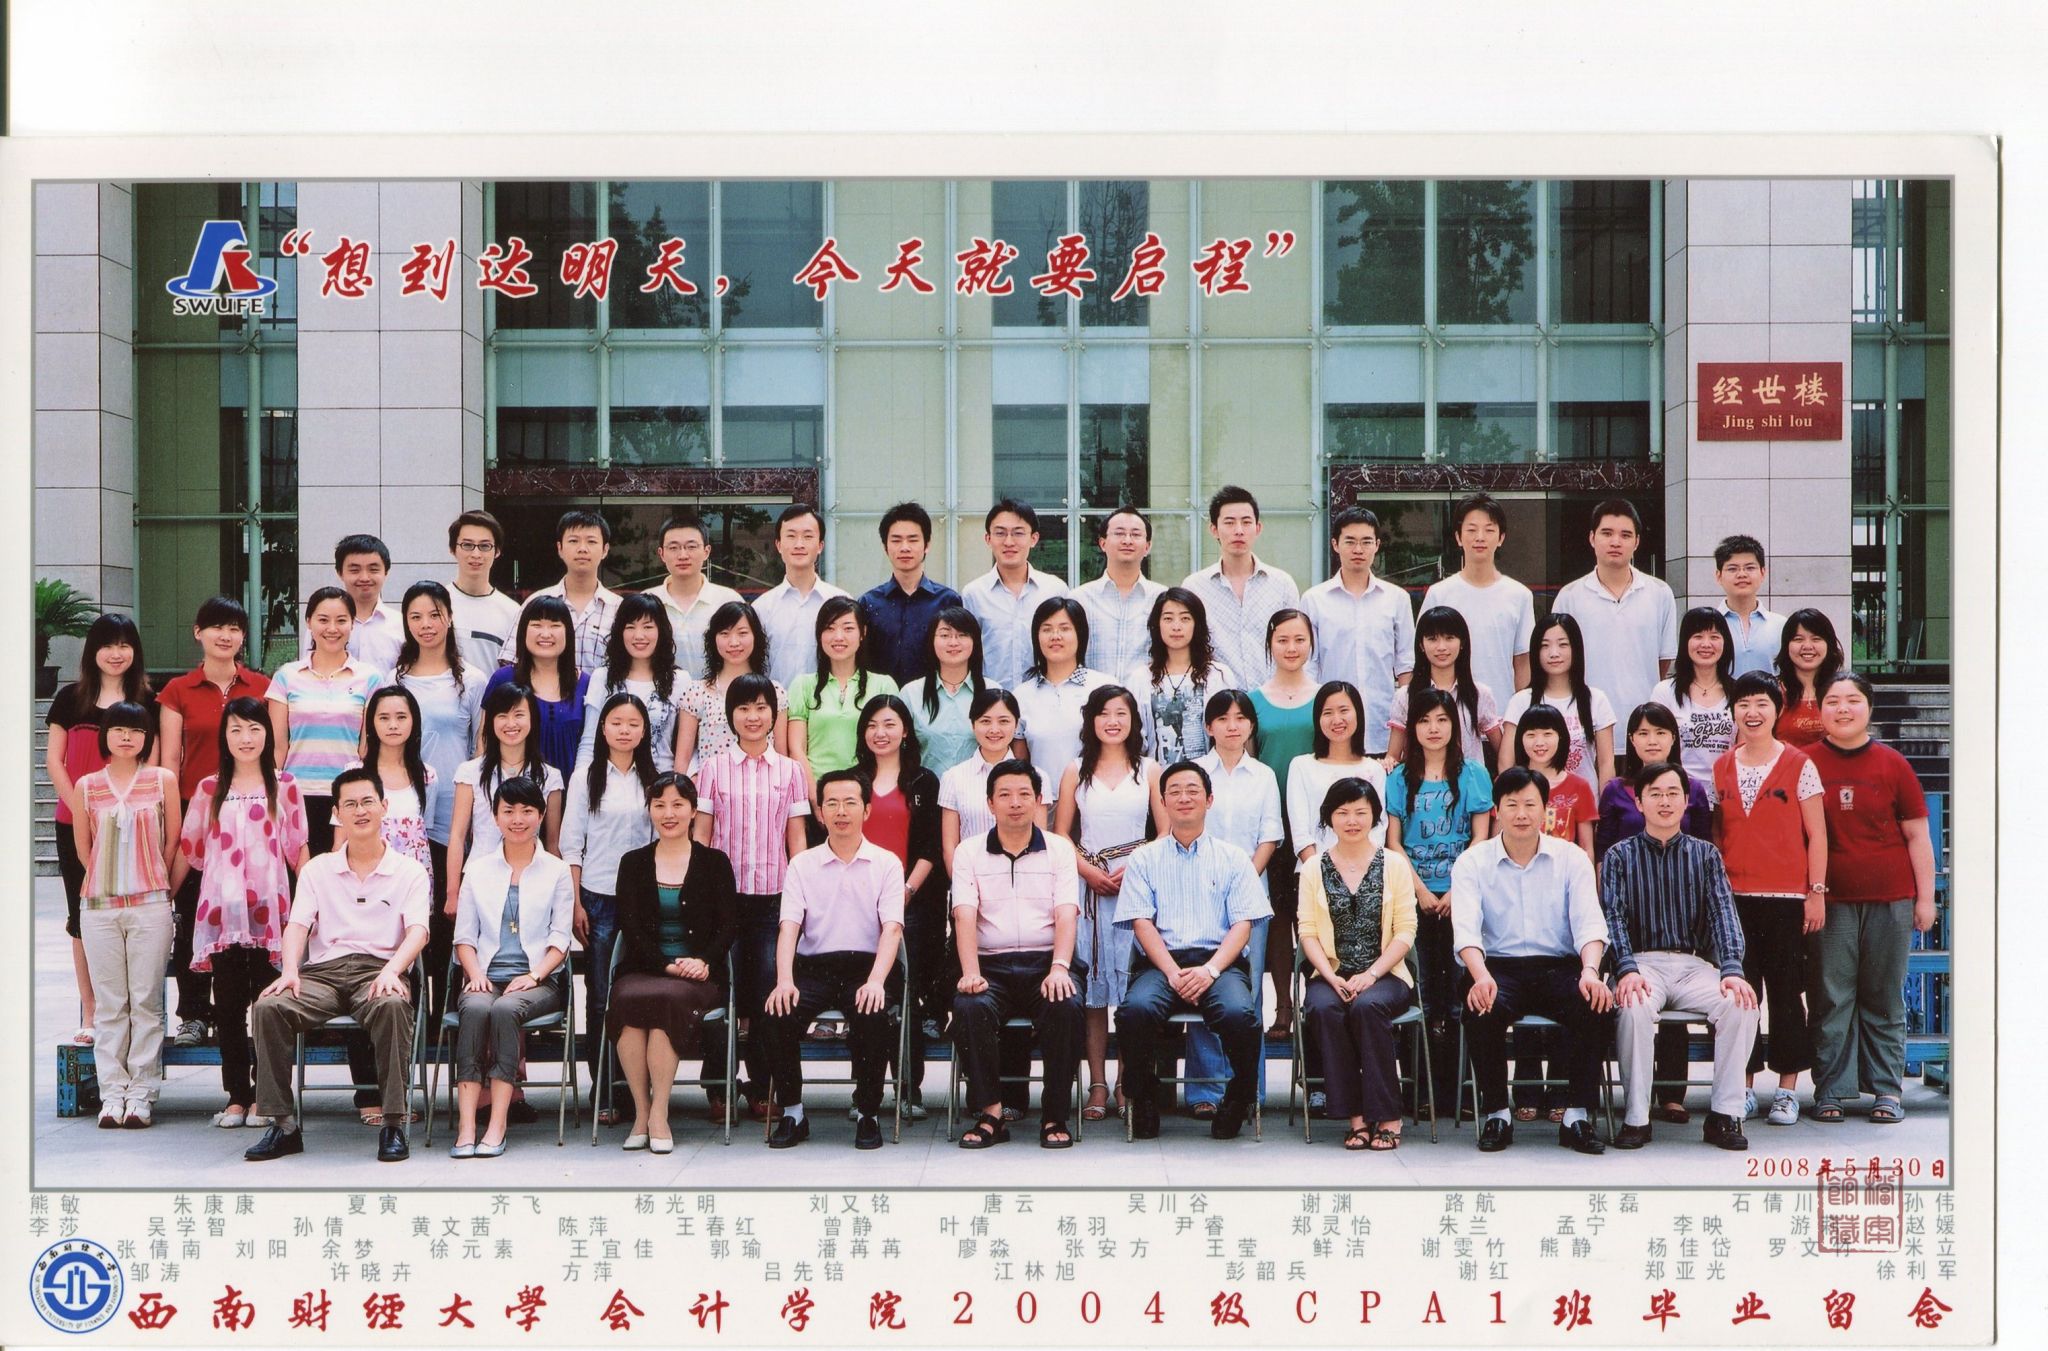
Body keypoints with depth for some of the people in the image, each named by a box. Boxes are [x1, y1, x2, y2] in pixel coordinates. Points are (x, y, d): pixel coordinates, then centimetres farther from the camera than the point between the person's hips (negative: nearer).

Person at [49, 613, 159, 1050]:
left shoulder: (146, 702, 6)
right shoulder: (71, 698, 7)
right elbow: (54, 760, 5)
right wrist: (81, 809, -6)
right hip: (75, 826, 1)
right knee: (83, 919, 5)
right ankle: (89, 1016, 12)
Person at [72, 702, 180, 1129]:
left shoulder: (163, 780, 5)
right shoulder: (87, 786, 8)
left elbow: (173, 840, 9)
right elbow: (83, 847, 15)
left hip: (150, 905, -1)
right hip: (98, 904, 1)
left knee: (146, 1002, -2)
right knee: (108, 1004, 2)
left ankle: (140, 1094, 1)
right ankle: (112, 1094, 5)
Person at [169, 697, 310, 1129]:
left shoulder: (284, 786, 7)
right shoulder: (209, 790, 11)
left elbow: (298, 849, 7)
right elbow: (188, 849, 14)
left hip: (269, 910, -2)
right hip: (221, 910, 2)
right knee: (228, 1003, 3)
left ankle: (262, 1096, 5)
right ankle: (236, 1095, 8)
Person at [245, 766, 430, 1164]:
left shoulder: (409, 872, 12)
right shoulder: (317, 869, 19)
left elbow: (417, 930, -3)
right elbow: (297, 925, 7)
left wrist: (391, 970, -24)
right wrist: (290, 970, -14)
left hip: (378, 970, -2)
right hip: (322, 971, 3)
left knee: (393, 1005, -38)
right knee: (268, 1007, -28)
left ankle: (394, 1124, -32)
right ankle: (283, 1124, -20)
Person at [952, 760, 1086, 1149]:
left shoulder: (1059, 850, 12)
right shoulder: (969, 852, 12)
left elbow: (1066, 914, -1)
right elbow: (965, 915, -2)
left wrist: (1059, 968, -20)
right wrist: (970, 972, -19)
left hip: (1046, 961, 0)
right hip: (991, 964, 0)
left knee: (1065, 1005, -32)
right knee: (970, 1006, -32)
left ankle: (1055, 1116, -18)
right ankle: (990, 1114, -22)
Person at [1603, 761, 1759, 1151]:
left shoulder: (1705, 854, 15)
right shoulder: (1620, 856, 10)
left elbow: (1723, 913, 2)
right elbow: (1613, 917, -3)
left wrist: (1732, 970, -15)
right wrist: (1627, 970, -22)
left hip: (1696, 965, 2)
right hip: (1643, 961, -2)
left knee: (1741, 1006, -28)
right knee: (1634, 1009, -35)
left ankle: (1724, 1115, -17)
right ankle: (1636, 1118, -24)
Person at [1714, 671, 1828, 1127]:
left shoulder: (1799, 767, 0)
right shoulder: (1721, 769, 10)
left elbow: (1816, 835, 1)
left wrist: (1816, 892, -4)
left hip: (1786, 897, -3)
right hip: (1734, 897, 3)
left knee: (1786, 991, 1)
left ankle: (1787, 1090, 8)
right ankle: (1744, 1089, 11)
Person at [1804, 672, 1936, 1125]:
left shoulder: (1893, 765, 4)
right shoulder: (1807, 764, 2)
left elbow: (1917, 836, 7)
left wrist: (1925, 898, 4)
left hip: (1889, 900, 0)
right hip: (1829, 900, 0)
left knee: (1884, 998, 6)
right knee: (1830, 997, 0)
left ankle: (1886, 1088, 13)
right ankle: (1831, 1089, 7)